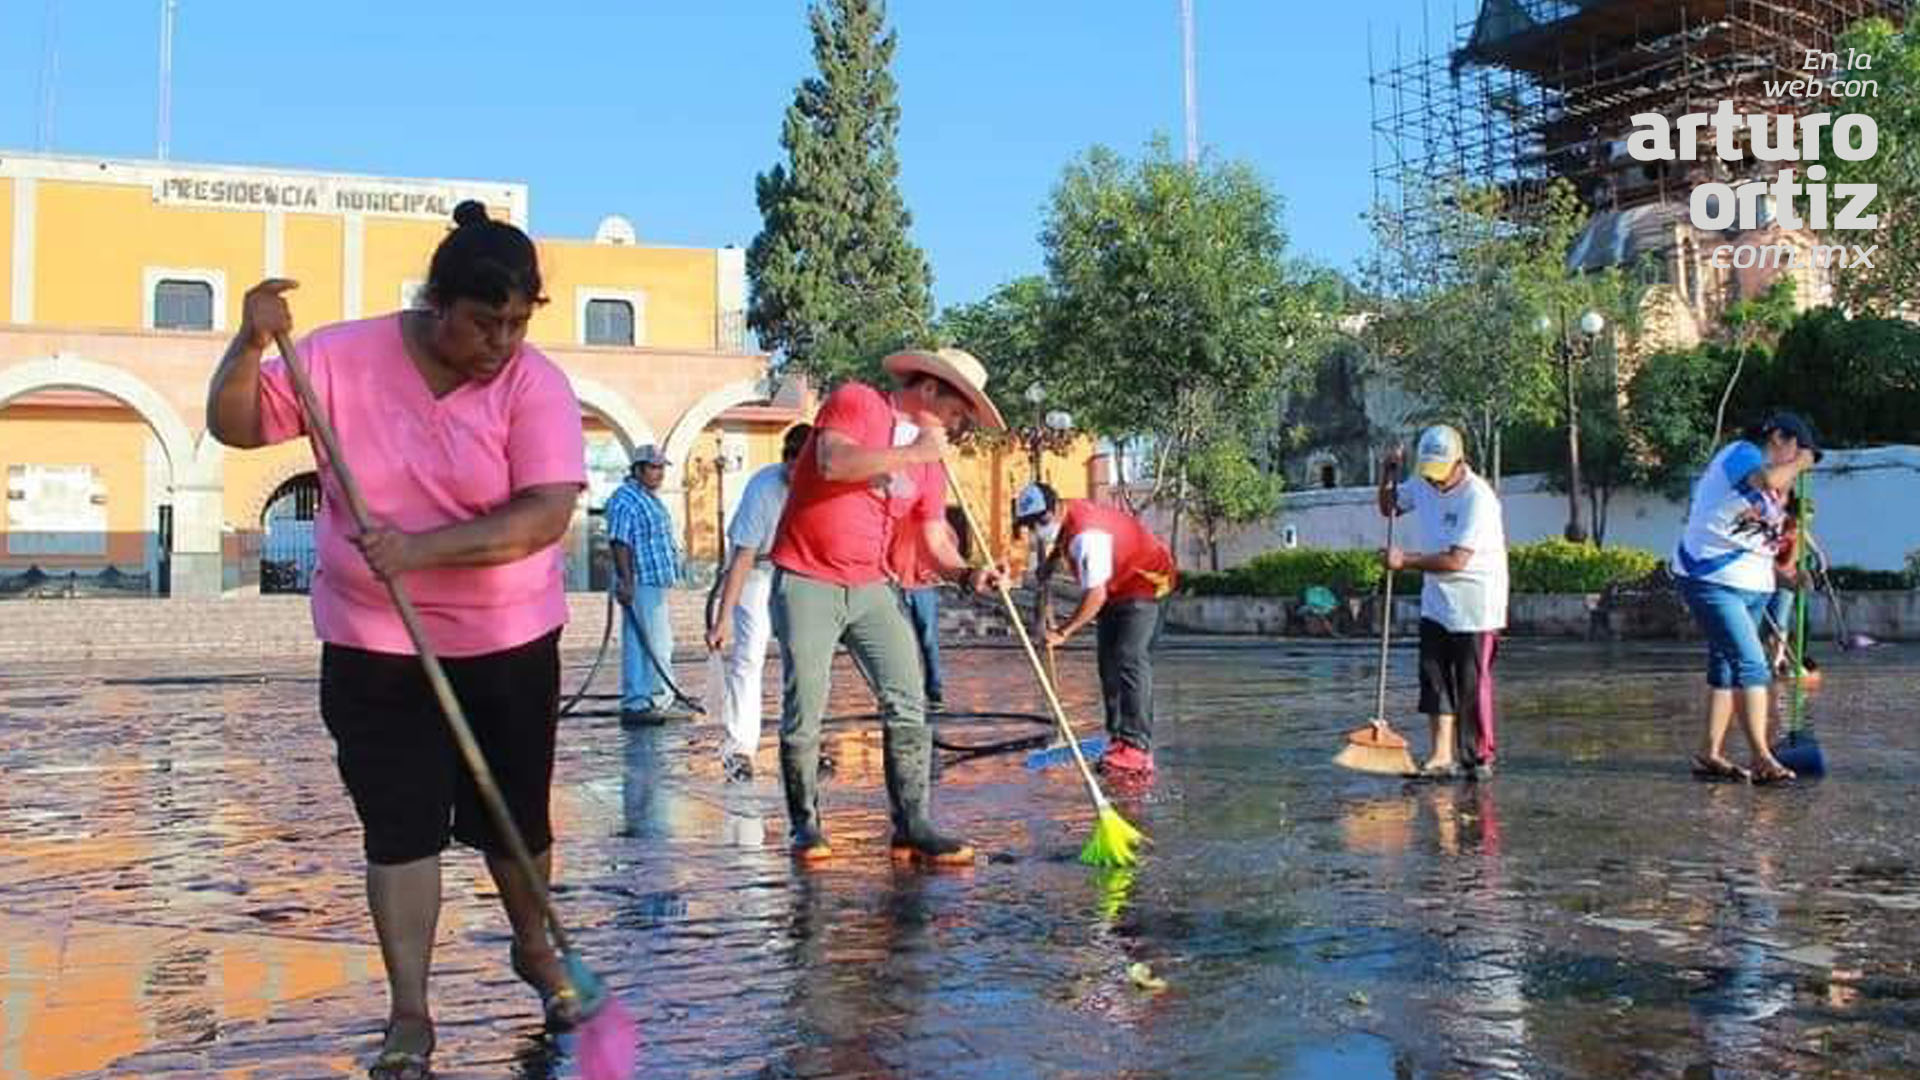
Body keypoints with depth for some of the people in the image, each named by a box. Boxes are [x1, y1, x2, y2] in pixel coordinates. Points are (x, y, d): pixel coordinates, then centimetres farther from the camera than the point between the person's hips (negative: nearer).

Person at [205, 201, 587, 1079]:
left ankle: (533, 947, 40)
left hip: (510, 646, 0)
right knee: (399, 829, 3)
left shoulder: (535, 383, -13)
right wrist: (251, 345, -20)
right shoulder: (342, 357, -7)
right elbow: (234, 426, -1)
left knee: (516, 816, 13)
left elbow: (546, 514, -23)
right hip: (375, 649, 1)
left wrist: (424, 549, -32)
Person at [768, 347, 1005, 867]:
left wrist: (967, 573, -12)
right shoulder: (854, 401, -6)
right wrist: (912, 454, -17)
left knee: (908, 703, -3)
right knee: (804, 713, -2)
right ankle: (805, 825, 13)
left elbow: (935, 539, 8)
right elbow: (834, 462, -25)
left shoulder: (931, 460, 11)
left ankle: (911, 826, 1)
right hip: (807, 583, -6)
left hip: (870, 589, 6)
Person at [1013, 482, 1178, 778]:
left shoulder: (1086, 535, -31)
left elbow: (1096, 594, -34)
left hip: (1145, 582, -11)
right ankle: (1119, 738, 13)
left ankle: (1136, 747, -25)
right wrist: (1050, 561, 8)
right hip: (1116, 587, 11)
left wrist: (1063, 632, -31)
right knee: (1108, 662, 8)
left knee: (1129, 662, -20)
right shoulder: (1063, 516, -1)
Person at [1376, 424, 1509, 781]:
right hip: (1436, 603, 7)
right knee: (1435, 681, 1)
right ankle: (1442, 756, 3)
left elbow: (1456, 561, -24)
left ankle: (1480, 758, 12)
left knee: (1473, 686, 0)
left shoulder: (1478, 498, -20)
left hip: (1475, 607, -6)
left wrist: (1406, 560, -20)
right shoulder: (1422, 485, 3)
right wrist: (1390, 471, 5)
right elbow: (1389, 507, 22)